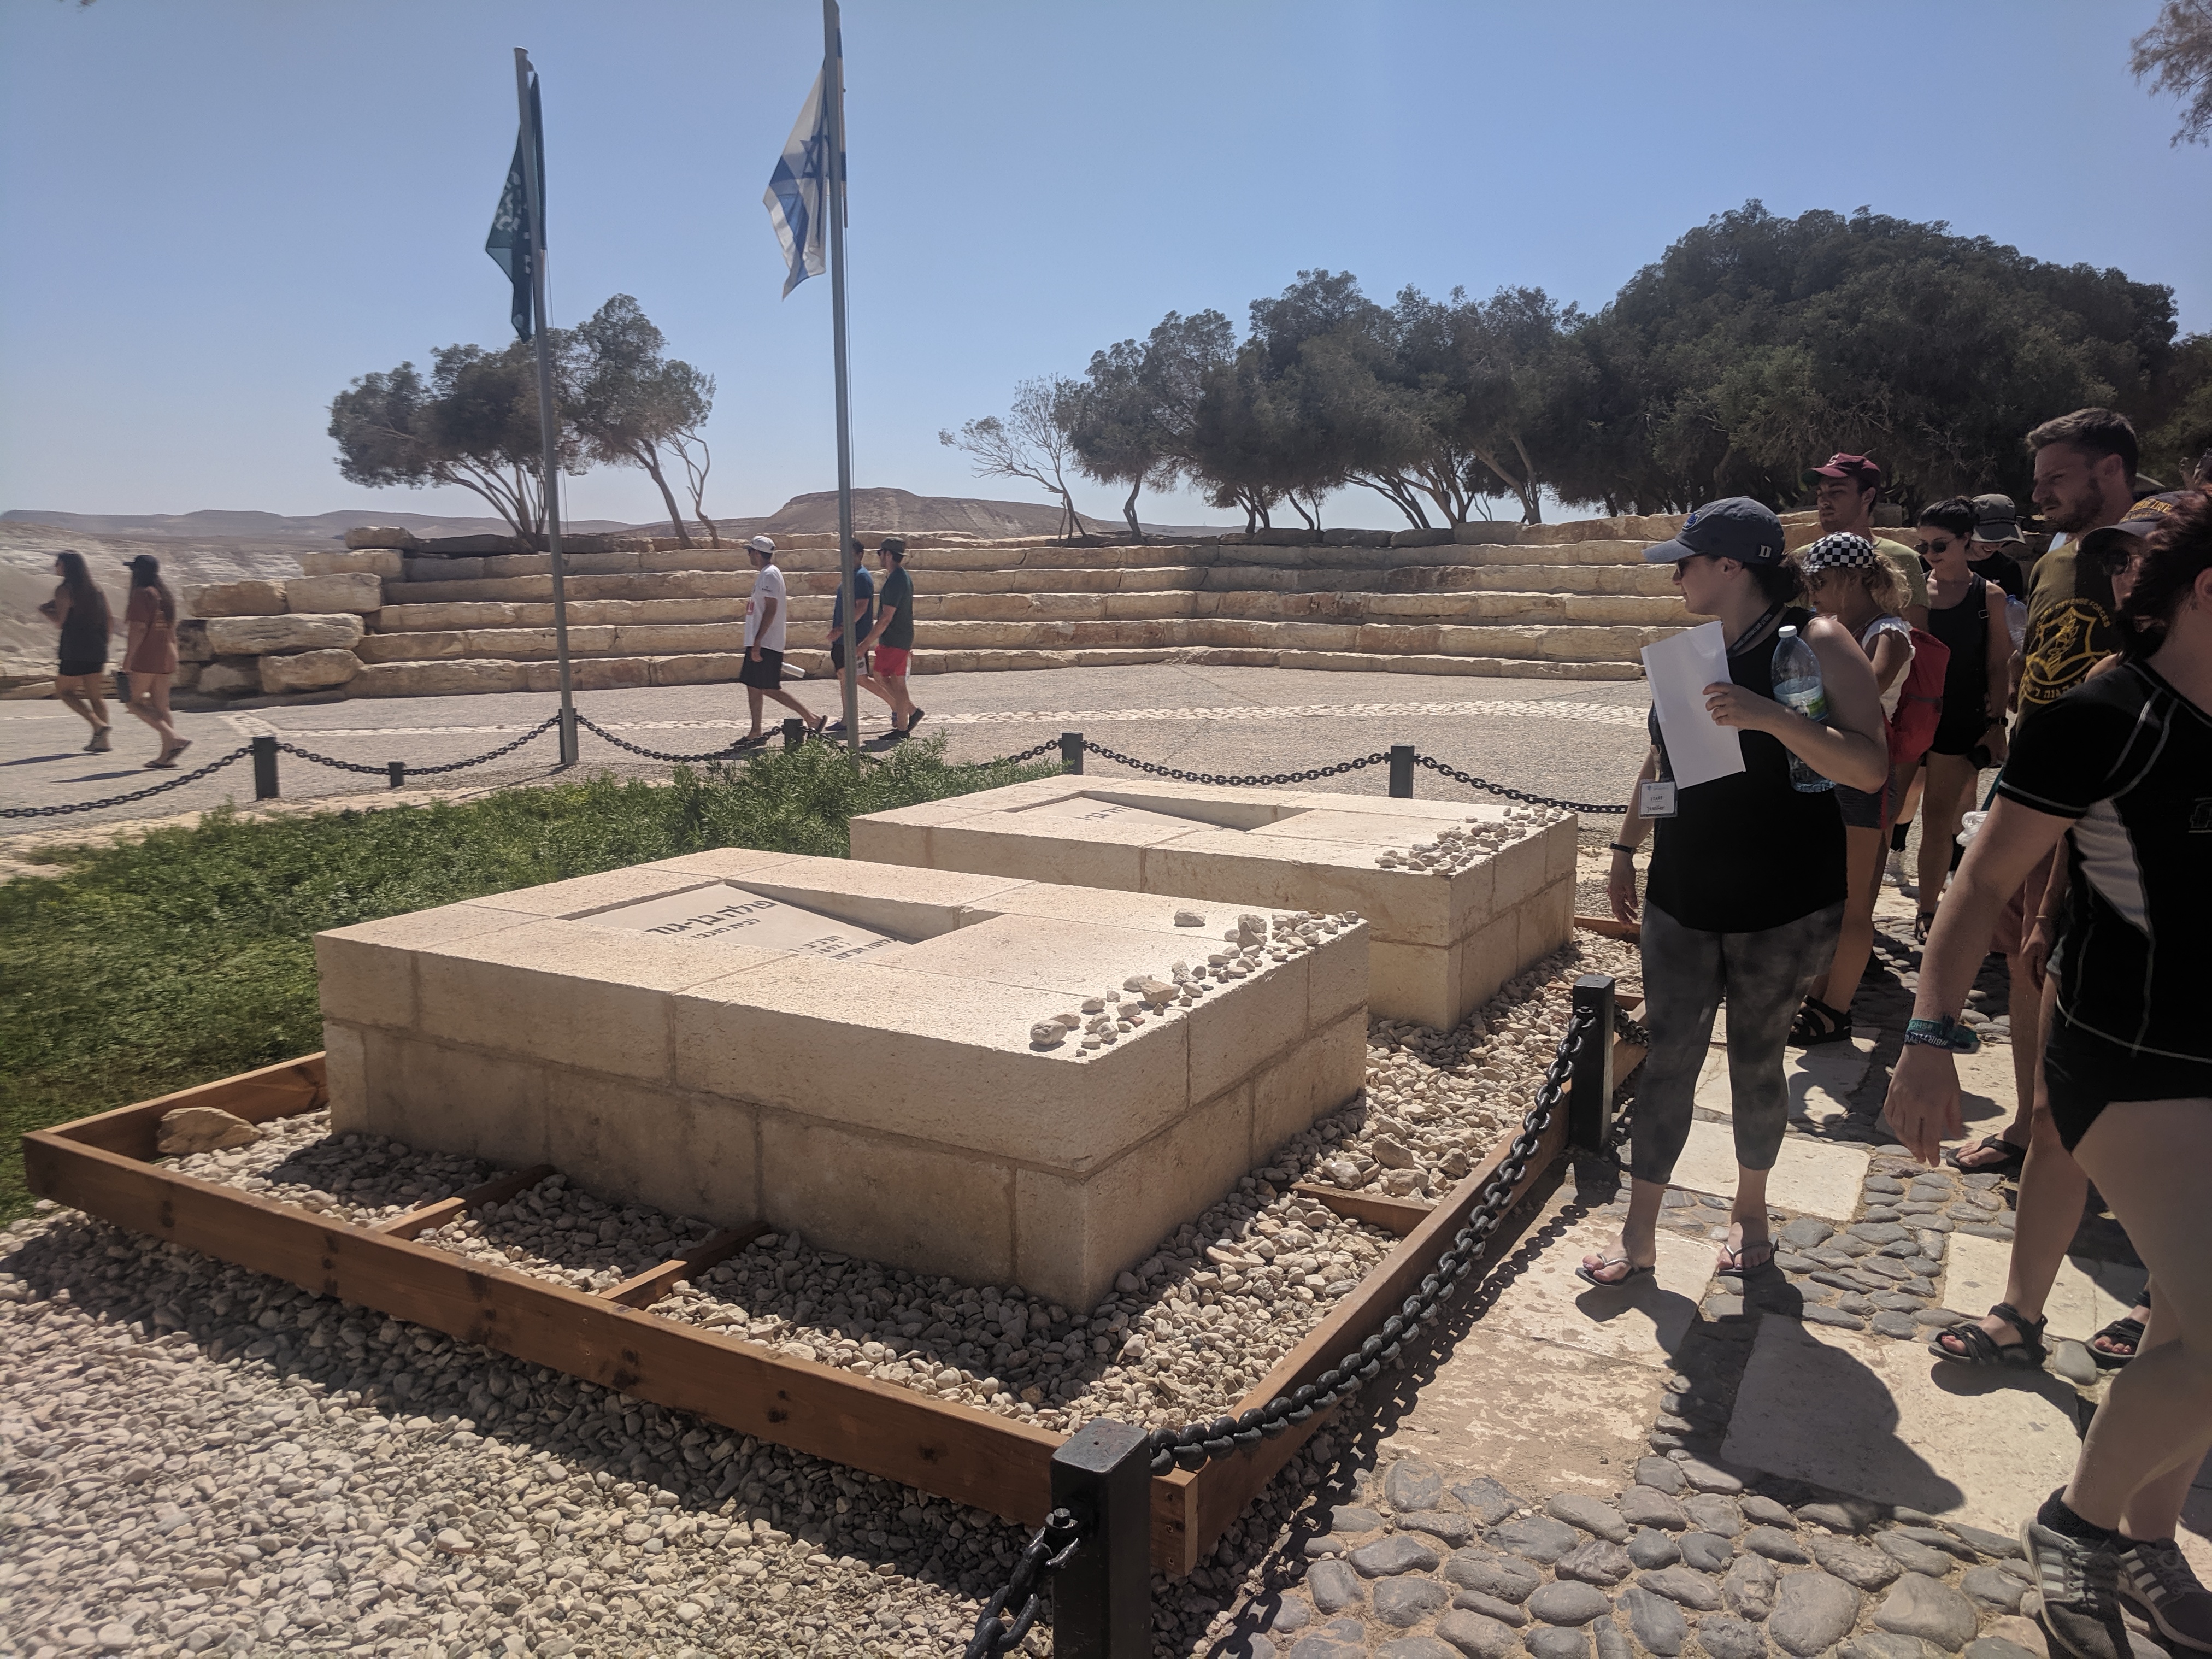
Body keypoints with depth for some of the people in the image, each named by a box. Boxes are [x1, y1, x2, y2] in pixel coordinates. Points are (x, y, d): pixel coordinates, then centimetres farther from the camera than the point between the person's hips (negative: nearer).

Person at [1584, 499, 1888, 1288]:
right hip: (1683, 897, 5)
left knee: (1756, 1057, 10)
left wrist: (1770, 716, -33)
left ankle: (1749, 1208, 33)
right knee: (1668, 1056, 5)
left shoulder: (1815, 643, -12)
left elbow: (1870, 768, -21)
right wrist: (1625, 847, 18)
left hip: (1783, 905, -5)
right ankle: (1639, 1232, 14)